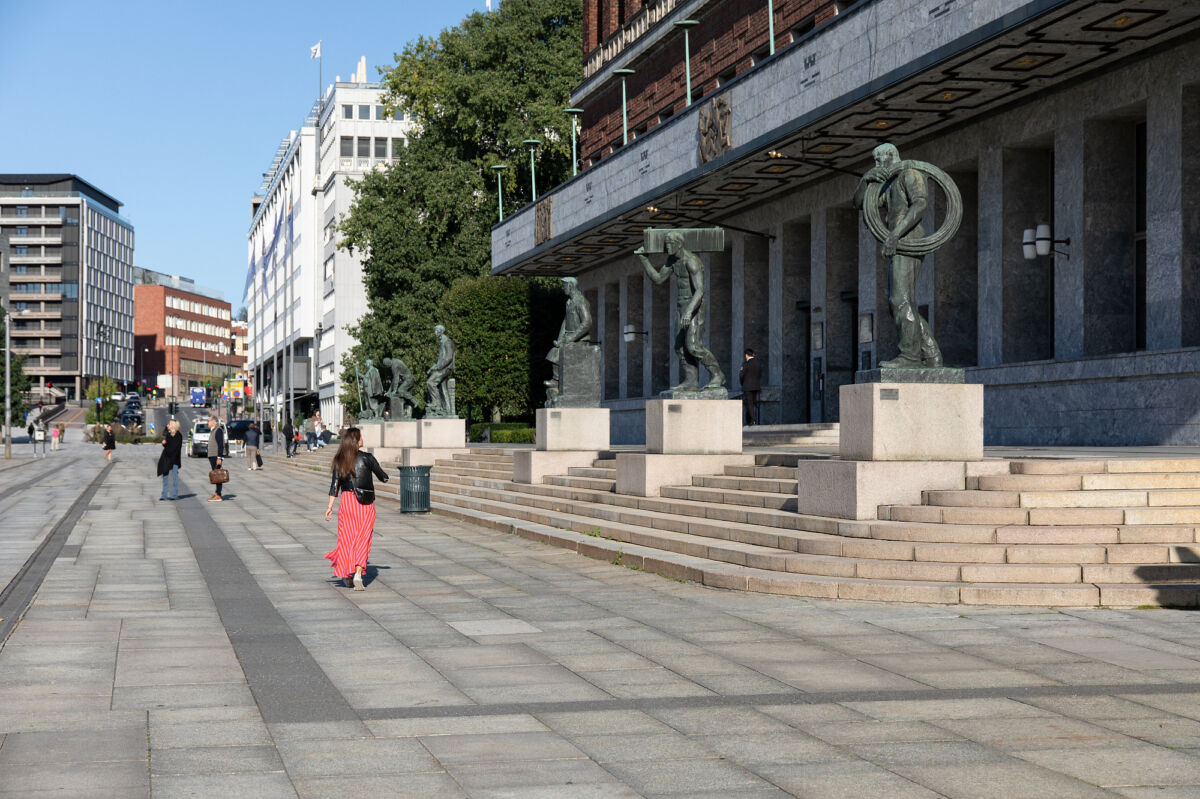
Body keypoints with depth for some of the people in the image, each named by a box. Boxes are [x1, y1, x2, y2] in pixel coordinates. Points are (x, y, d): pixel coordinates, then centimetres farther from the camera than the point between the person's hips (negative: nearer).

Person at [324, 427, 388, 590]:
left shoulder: (340, 460, 2)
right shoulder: (367, 458, -7)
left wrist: (330, 507, 1)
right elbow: (384, 477, 2)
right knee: (363, 537, -1)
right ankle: (358, 573, -18)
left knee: (346, 538, 12)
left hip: (346, 500, 3)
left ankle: (347, 576, 17)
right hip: (365, 503, -3)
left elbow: (334, 485, -1)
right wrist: (385, 475, 25)